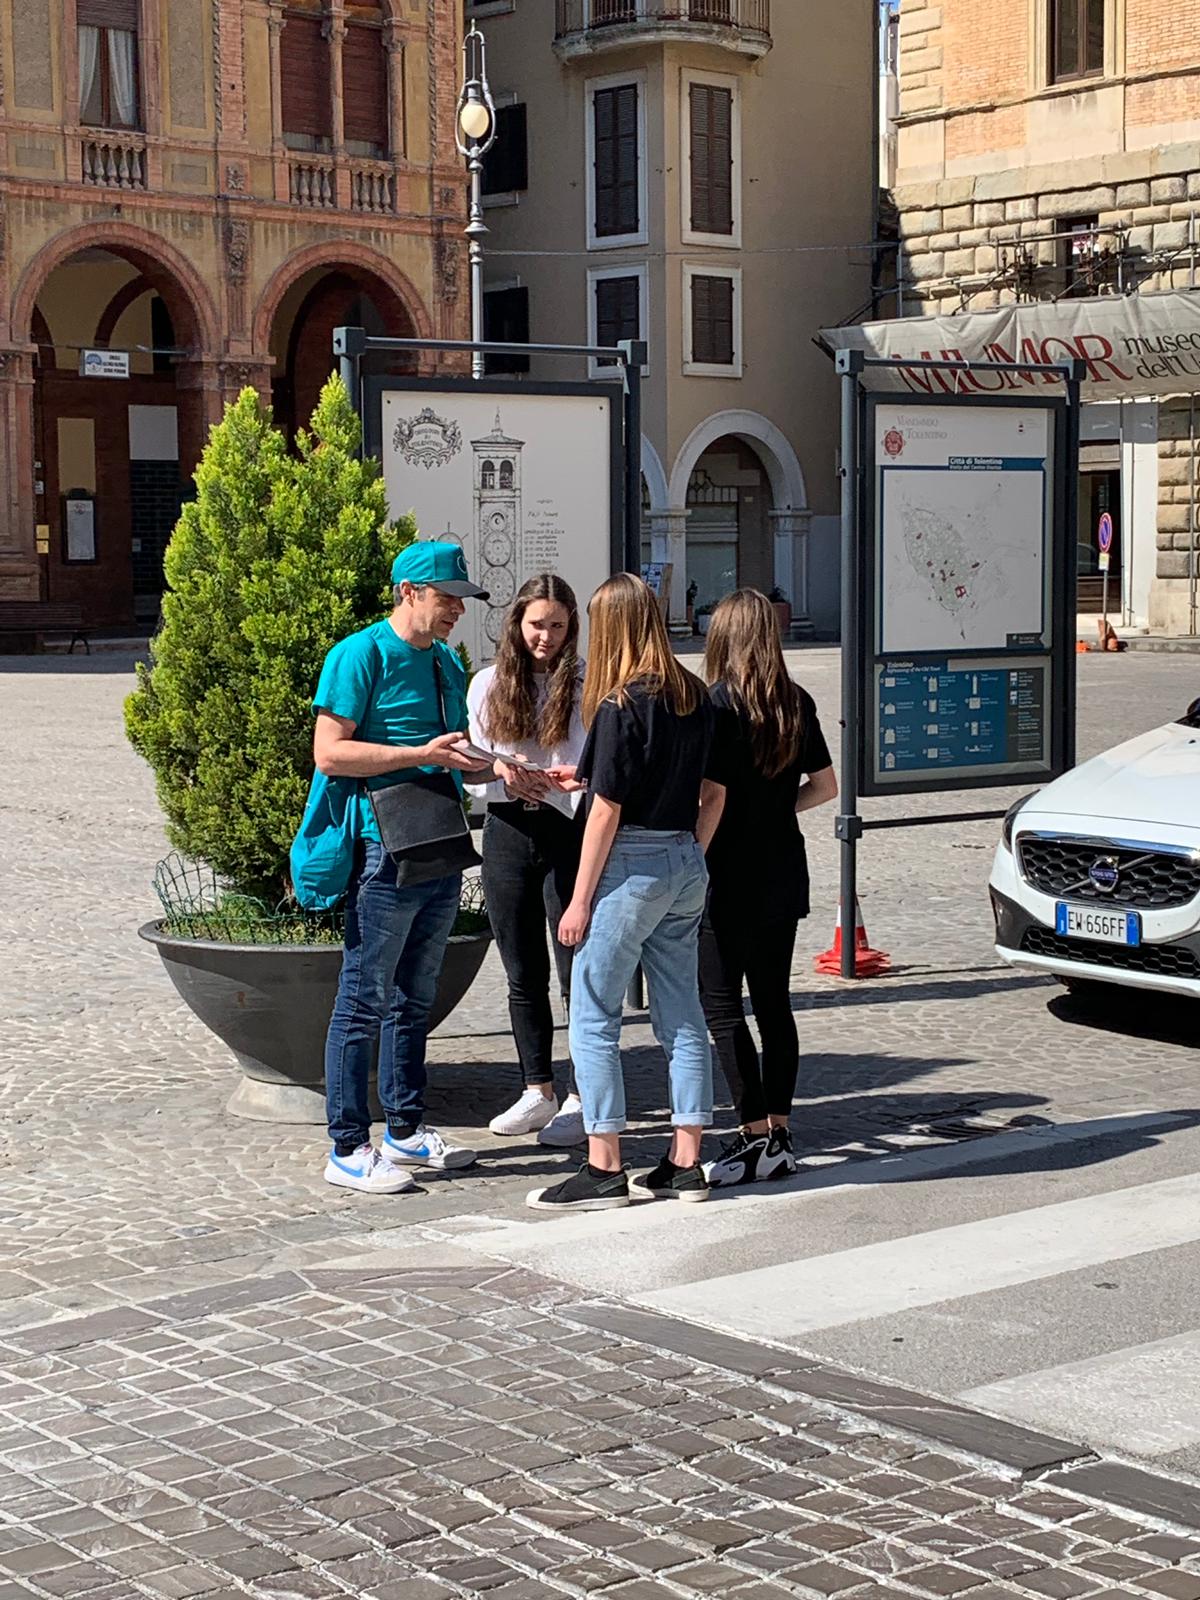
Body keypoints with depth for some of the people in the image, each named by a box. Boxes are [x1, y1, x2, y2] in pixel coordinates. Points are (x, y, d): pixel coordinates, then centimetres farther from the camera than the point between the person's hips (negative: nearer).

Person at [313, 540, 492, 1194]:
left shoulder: (447, 663, 15)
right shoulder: (360, 655, -10)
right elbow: (330, 752, -17)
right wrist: (423, 754, -20)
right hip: (384, 852, -8)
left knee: (413, 999, 16)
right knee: (363, 1003, -3)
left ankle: (405, 1130, 25)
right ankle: (348, 1148, 3)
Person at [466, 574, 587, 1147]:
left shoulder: (588, 685, -4)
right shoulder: (488, 685, 6)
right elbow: (470, 772, 5)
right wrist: (500, 775, -18)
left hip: (571, 833, -4)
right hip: (508, 833, 4)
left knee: (578, 972, 0)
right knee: (523, 976, 12)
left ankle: (583, 1098, 9)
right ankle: (538, 1092, 25)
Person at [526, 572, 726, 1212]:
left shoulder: (620, 704, -14)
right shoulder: (695, 698, 7)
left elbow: (607, 809, -14)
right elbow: (713, 792, 12)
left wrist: (580, 900, -9)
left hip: (631, 866, -8)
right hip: (686, 867, 8)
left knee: (593, 1018, 1)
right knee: (682, 1017, 11)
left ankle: (604, 1171, 3)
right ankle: (685, 1165, 15)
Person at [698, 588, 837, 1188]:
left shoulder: (719, 704, -13)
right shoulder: (796, 703, 6)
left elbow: (713, 796, -17)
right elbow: (824, 786, 13)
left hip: (729, 880, -7)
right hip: (783, 875, 7)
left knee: (722, 1008, -1)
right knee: (774, 1003, 11)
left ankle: (757, 1137, -4)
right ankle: (779, 1135, 15)